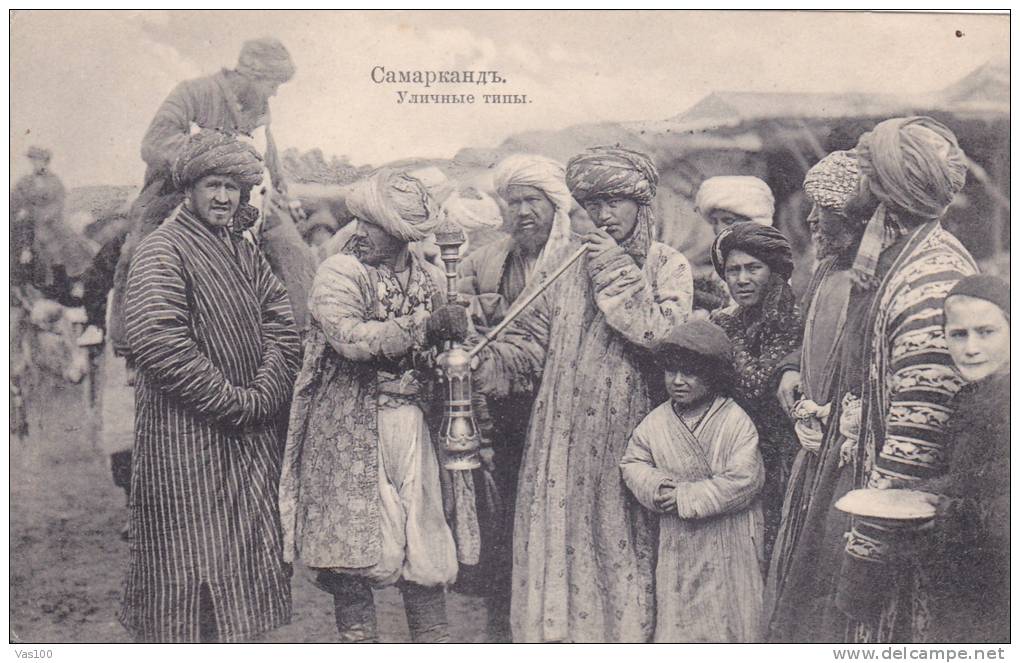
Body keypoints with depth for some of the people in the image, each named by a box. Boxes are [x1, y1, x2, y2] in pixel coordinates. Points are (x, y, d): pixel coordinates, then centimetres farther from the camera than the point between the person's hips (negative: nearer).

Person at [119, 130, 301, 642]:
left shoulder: (245, 253, 15)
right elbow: (158, 343, -20)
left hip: (251, 434, 7)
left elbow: (282, 326, 9)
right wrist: (231, 402, -17)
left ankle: (234, 637, 27)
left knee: (247, 552, 13)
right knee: (187, 562, 1)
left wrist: (263, 397, -7)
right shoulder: (161, 250, -8)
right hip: (185, 433, -7)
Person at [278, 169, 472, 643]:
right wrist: (426, 326, -22)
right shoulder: (338, 273, -6)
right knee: (352, 540, 1)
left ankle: (434, 639, 20)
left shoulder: (432, 279, 8)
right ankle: (358, 638, 18)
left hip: (410, 423, 4)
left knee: (425, 533, 6)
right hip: (349, 427, -3)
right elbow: (352, 338, -22)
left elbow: (445, 349, 19)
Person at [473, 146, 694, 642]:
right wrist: (483, 361, -8)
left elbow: (669, 336, -14)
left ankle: (625, 633, 19)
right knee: (556, 540, 4)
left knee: (619, 543, 3)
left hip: (625, 436, -3)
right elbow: (532, 338, 9)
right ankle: (556, 630, 18)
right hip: (562, 435, 3)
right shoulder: (569, 262, 12)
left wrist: (617, 273, -11)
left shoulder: (668, 266, 3)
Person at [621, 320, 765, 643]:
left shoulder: (736, 421, -13)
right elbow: (632, 462, 9)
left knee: (729, 617, 8)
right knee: (676, 616, 9)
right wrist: (655, 487, -13)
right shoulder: (656, 421, 1)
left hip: (728, 542, -3)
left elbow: (744, 479, -20)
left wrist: (687, 497, -19)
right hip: (678, 542, 3)